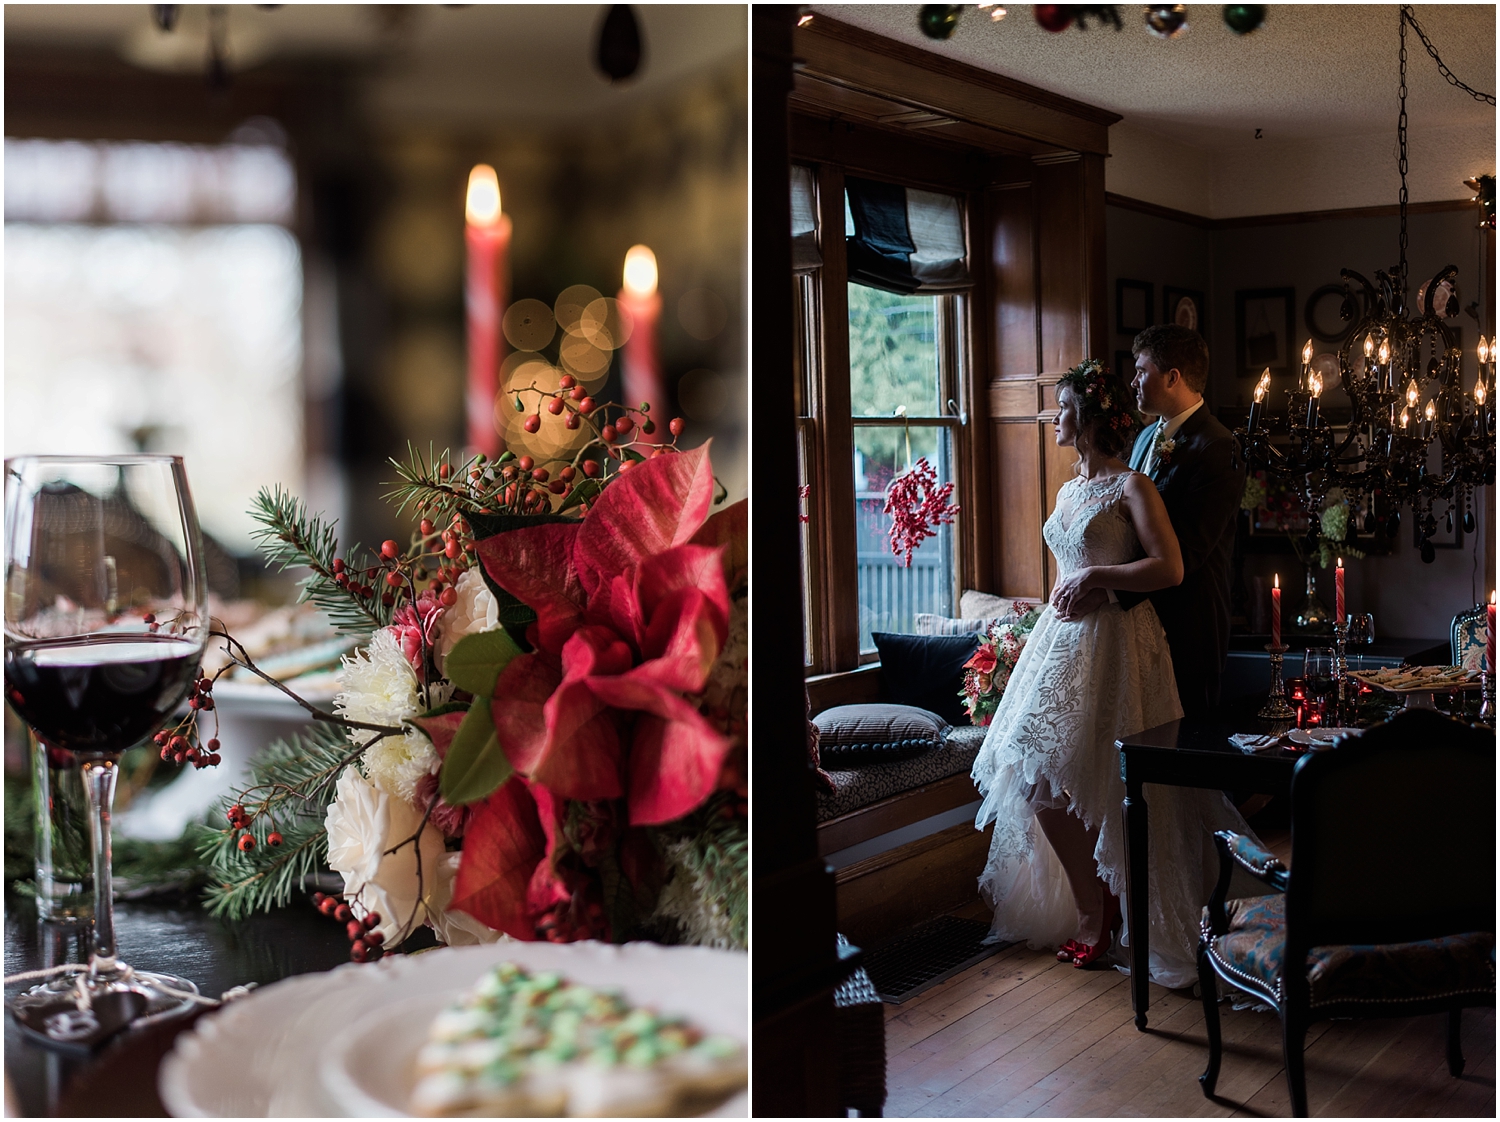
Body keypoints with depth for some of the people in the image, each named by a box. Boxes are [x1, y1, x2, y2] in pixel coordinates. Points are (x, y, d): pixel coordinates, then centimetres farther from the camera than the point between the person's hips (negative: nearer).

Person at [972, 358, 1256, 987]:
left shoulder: (1131, 487, -8)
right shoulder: (1068, 492, 16)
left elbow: (1169, 568, -17)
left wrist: (1094, 577, -16)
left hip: (1115, 644, -8)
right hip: (1063, 640, 8)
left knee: (1060, 787, -9)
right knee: (1042, 783, 5)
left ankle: (1094, 920, 8)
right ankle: (1093, 911, 19)